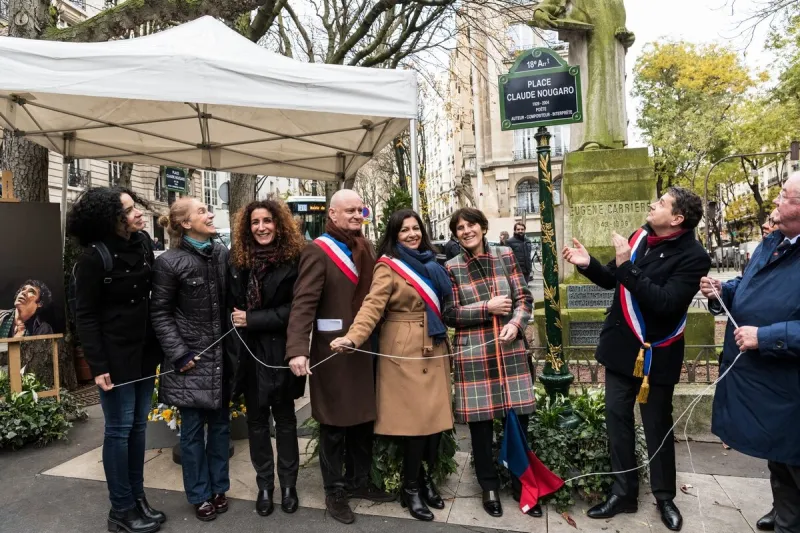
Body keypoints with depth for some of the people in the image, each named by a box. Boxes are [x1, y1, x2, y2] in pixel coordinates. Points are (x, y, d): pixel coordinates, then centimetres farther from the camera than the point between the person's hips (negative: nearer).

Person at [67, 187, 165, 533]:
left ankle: (138, 497, 29)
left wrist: (161, 345, 6)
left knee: (138, 426, 14)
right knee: (119, 429, 5)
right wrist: (98, 366, -14)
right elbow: (85, 315, -11)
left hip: (145, 351, 6)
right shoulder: (94, 255, -15)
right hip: (116, 355, -5)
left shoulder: (143, 243, 1)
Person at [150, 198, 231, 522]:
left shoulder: (222, 254, 3)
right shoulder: (169, 262, -9)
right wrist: (179, 354, -12)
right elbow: (160, 313, -7)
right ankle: (200, 495, 25)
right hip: (191, 357, -4)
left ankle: (218, 488, 30)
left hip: (221, 355, 4)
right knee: (192, 428, 8)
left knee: (220, 423, 14)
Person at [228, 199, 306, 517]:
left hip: (281, 352, -3)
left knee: (284, 418, 11)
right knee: (256, 419, 13)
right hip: (249, 353, 3)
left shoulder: (293, 259, -8)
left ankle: (288, 483, 27)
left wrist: (252, 319, -15)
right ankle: (264, 484, 29)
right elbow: (232, 305, 8)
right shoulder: (238, 260, 3)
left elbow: (296, 309, -13)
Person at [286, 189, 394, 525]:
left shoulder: (365, 249, 12)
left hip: (363, 348, 6)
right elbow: (303, 304, -19)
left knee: (363, 418, 16)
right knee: (334, 424, 8)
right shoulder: (318, 251, -10)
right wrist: (298, 349, -29)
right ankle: (334, 491, 26)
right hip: (332, 351, -6)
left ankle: (358, 481, 35)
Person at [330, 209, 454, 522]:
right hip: (404, 350, -6)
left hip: (434, 347, 6)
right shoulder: (388, 267, -7)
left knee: (437, 415, 7)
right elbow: (372, 306, -20)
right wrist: (352, 338, -34)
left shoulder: (429, 264, 13)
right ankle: (410, 489, 17)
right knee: (416, 419, -3)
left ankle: (426, 479, 28)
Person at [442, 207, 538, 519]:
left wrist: (516, 323, -13)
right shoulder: (452, 268, -1)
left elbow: (524, 297, 5)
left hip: (510, 349, 2)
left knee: (519, 419, 8)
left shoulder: (505, 257, 5)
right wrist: (487, 308, -12)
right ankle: (489, 487, 28)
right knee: (480, 422, 7)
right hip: (473, 353, -1)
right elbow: (449, 314, -4)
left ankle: (521, 483, 31)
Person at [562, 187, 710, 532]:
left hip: (657, 354, -5)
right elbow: (613, 280, 11)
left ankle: (664, 497, 32)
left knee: (657, 425, 11)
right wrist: (588, 264, -7)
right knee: (617, 418, 10)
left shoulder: (693, 257, -17)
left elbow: (666, 302, -29)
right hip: (621, 347, 5)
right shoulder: (641, 237, 1)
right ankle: (623, 493, 25)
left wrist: (627, 266, -28)